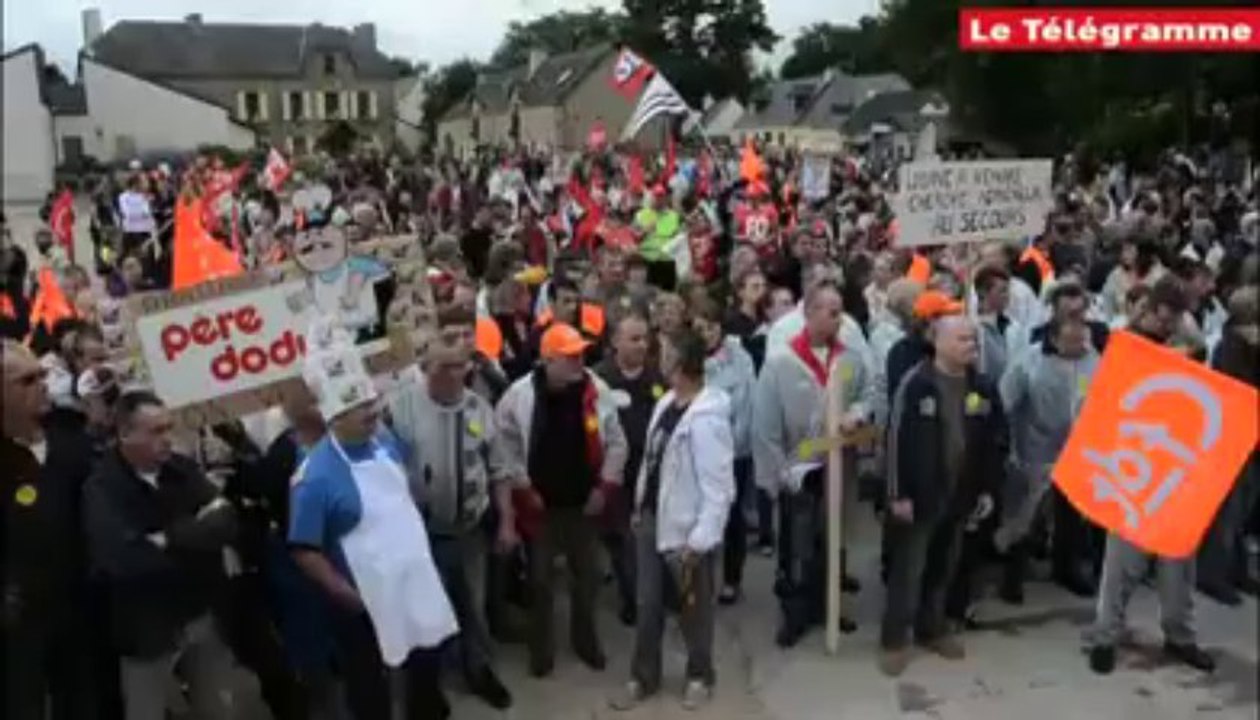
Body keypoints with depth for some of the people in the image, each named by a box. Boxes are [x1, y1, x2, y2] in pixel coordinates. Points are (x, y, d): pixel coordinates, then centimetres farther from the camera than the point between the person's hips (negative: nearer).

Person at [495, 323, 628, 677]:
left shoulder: (597, 391, -10)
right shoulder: (519, 394, -15)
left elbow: (616, 443, 0)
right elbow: (504, 444, -5)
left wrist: (605, 486, -4)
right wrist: (522, 488, -6)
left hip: (584, 501, 2)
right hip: (540, 503, -2)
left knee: (587, 575, 16)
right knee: (540, 577, 11)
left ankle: (586, 639, 37)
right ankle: (542, 648, 29)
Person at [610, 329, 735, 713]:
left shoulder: (707, 419, -24)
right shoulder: (666, 402, 2)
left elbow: (718, 488, -24)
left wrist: (699, 540, -24)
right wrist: (639, 507, 15)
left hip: (686, 528, -7)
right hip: (652, 518, 7)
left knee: (694, 608, 13)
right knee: (648, 604, 17)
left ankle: (700, 676, 35)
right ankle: (644, 677, 33)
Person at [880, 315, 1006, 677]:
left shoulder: (983, 387, 3)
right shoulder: (915, 384, -14)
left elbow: (995, 440, 10)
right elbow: (898, 439, -15)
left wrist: (987, 489, 9)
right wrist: (898, 493, -16)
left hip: (960, 496, 5)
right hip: (920, 495, -5)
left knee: (943, 568, 17)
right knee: (908, 569, 2)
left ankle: (932, 628, 33)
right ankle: (893, 638, 14)